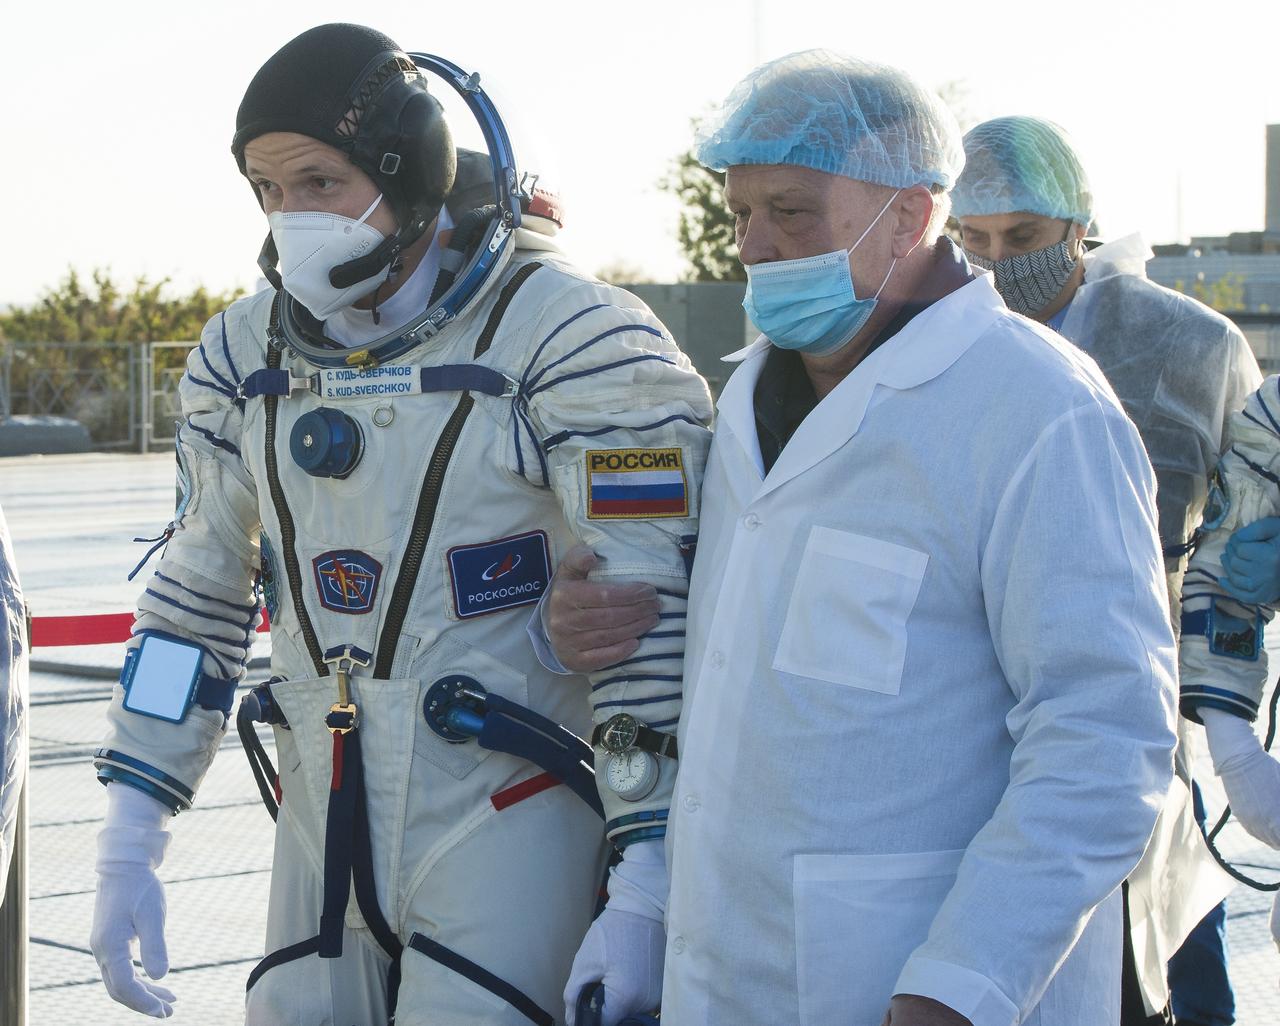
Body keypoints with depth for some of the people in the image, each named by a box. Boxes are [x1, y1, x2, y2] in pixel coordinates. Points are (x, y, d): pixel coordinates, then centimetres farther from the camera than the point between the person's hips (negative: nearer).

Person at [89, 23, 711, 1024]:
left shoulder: (575, 342, -13)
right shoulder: (245, 354, 7)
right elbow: (194, 602, 13)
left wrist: (641, 897, -18)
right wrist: (129, 847, 10)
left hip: (510, 824, -6)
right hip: (325, 826, 6)